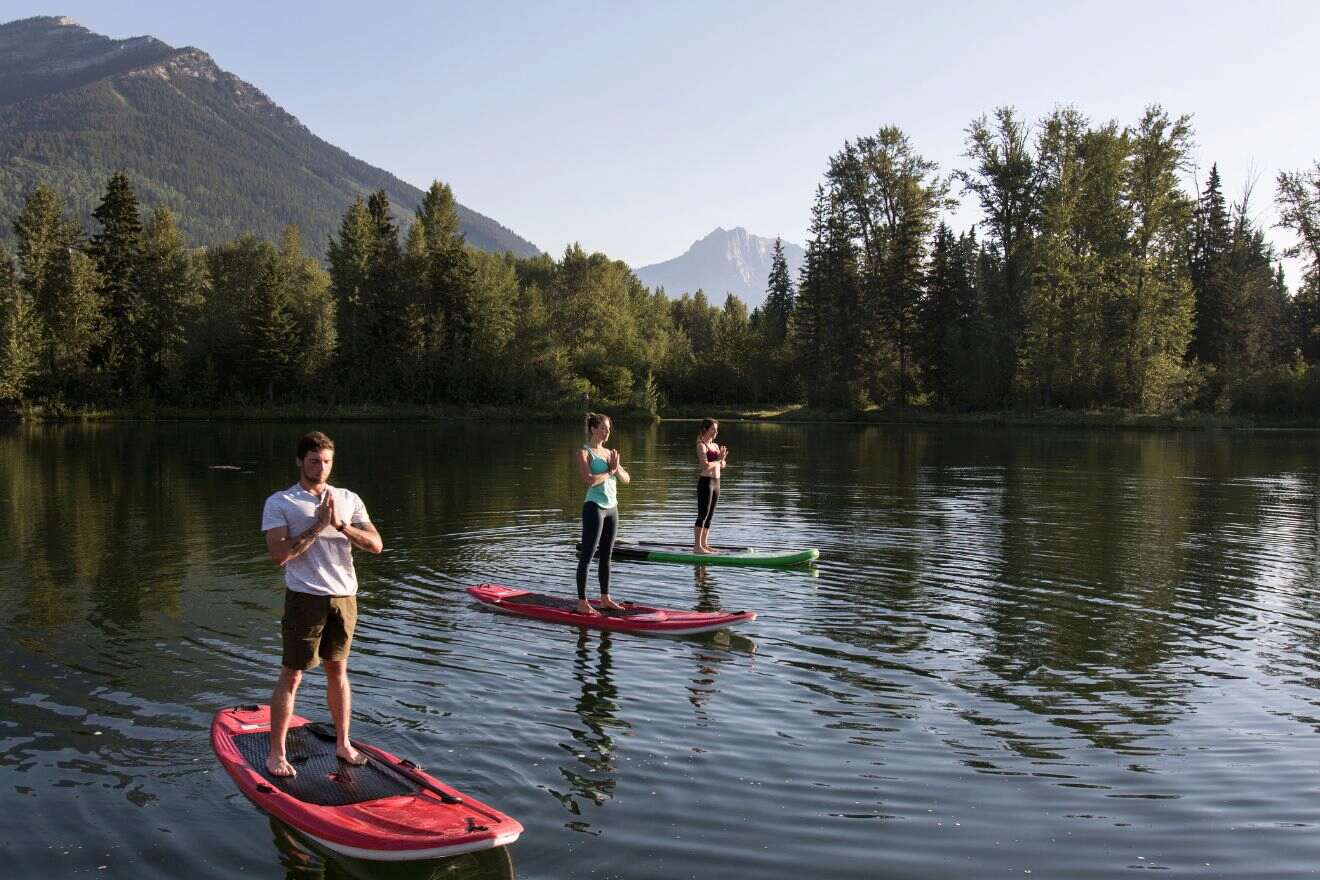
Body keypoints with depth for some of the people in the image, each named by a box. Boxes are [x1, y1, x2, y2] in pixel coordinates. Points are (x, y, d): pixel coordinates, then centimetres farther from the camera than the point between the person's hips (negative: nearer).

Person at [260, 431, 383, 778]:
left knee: (338, 671, 15)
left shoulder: (349, 499, 8)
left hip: (344, 597, 4)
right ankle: (276, 752, 11)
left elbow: (375, 545, -1)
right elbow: (279, 554, -15)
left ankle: (343, 744, 26)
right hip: (305, 597, -4)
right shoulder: (279, 502, -3)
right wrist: (317, 526, -17)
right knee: (292, 675, 0)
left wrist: (340, 525, -14)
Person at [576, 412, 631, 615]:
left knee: (606, 556, 13)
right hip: (594, 506, -7)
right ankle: (582, 602, -2)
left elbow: (626, 479, 10)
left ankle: (605, 598, 22)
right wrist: (610, 471, -9)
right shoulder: (584, 453, -7)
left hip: (611, 507, 7)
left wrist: (617, 467, -9)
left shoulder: (608, 453, 13)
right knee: (587, 556, -5)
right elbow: (590, 480, -22)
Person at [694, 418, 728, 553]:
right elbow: (705, 466, -21)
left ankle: (704, 544, 15)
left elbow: (722, 466, 17)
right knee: (703, 514, -9)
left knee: (710, 515, 10)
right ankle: (697, 546, -8)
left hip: (716, 482, 8)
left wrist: (723, 458, -2)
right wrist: (718, 459, -10)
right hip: (705, 482, -8)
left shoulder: (715, 446, 15)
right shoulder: (701, 446, -10)